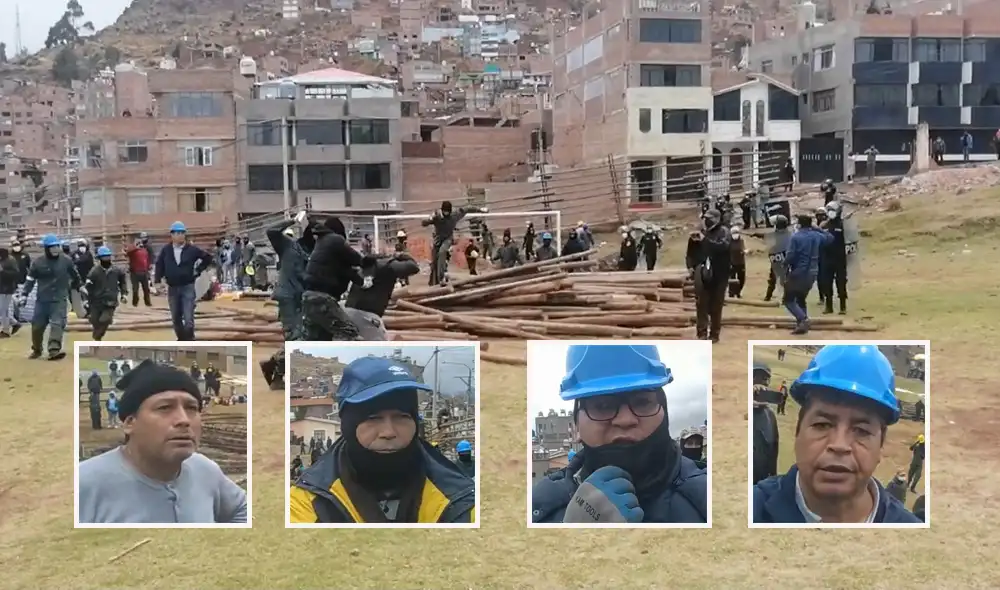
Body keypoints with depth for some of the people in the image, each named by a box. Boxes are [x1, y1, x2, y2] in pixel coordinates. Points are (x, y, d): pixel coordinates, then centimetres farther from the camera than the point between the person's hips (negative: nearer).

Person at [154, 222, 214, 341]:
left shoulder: (192, 249, -7)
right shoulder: (166, 250, -1)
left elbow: (208, 258, 5)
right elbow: (159, 264, 12)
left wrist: (197, 271, 1)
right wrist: (158, 280, 4)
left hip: (188, 287, -3)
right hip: (172, 288, 3)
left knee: (188, 319, -11)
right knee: (175, 318, 13)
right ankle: (181, 340, 31)